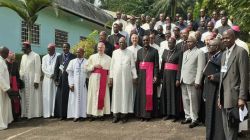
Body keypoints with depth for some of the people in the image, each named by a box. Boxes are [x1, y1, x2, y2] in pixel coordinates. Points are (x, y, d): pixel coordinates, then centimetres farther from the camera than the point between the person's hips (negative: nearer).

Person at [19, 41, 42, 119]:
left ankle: (34, 113, 6)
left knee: (33, 97, -1)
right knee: (25, 97, 6)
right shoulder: (23, 56, 13)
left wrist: (36, 81, -16)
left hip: (32, 80, -6)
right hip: (24, 80, 6)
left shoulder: (36, 56, -7)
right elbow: (21, 69, 14)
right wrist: (20, 79, 5)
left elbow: (37, 69, -11)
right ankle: (25, 113, 12)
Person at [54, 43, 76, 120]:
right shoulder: (59, 57, 13)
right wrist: (56, 79, 2)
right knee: (60, 97, 2)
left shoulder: (73, 57, 3)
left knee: (69, 97, -3)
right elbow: (56, 69, 11)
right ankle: (61, 114, 9)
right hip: (61, 80, 3)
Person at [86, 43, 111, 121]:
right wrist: (94, 66, -9)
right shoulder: (92, 57, 11)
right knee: (94, 95, -1)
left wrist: (110, 80, -6)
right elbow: (87, 67, 7)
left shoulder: (108, 58, 8)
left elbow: (110, 70, 3)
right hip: (94, 78, 0)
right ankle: (93, 113, 3)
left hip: (104, 78, 0)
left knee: (103, 95, -2)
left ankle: (101, 113, 3)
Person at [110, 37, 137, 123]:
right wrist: (111, 77, 2)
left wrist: (134, 77, -2)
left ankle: (124, 114, 5)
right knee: (116, 94, 1)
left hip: (127, 77, -1)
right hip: (116, 77, 1)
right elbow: (112, 66, 8)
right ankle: (116, 115, 5)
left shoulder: (130, 53, 5)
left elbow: (133, 66, 4)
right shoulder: (115, 52, 10)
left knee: (125, 94, 0)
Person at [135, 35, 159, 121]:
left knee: (149, 94, -1)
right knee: (141, 94, 5)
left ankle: (148, 114, 7)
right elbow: (137, 64, 9)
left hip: (150, 74, -4)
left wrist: (155, 76, -14)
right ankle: (141, 114, 12)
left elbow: (156, 65, -5)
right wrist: (137, 75, 2)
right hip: (141, 74, 4)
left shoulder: (154, 51, -1)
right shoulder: (139, 51, 11)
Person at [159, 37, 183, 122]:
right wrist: (161, 77, 6)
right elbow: (162, 65, 10)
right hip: (166, 75, 5)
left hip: (174, 75, -5)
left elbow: (180, 67, -10)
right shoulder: (165, 51, 10)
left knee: (174, 94, 1)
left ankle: (175, 114, 10)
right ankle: (167, 113, 17)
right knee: (166, 94, 8)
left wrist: (178, 79, -16)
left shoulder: (179, 52, -6)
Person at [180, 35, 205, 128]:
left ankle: (194, 119, 7)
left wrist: (197, 82, -16)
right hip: (184, 80, 7)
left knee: (193, 100, -3)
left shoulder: (199, 52, -3)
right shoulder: (185, 53, 20)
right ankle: (188, 117, 21)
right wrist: (181, 78, 10)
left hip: (192, 81, -7)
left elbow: (200, 68, -10)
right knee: (185, 100, 10)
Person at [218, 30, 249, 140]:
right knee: (226, 126, 13)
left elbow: (244, 76, -14)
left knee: (232, 126, -2)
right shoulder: (224, 54, 16)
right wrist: (220, 96, 15)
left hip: (233, 95, -8)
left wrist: (242, 97, -18)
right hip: (224, 95, 8)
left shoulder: (241, 52, -8)